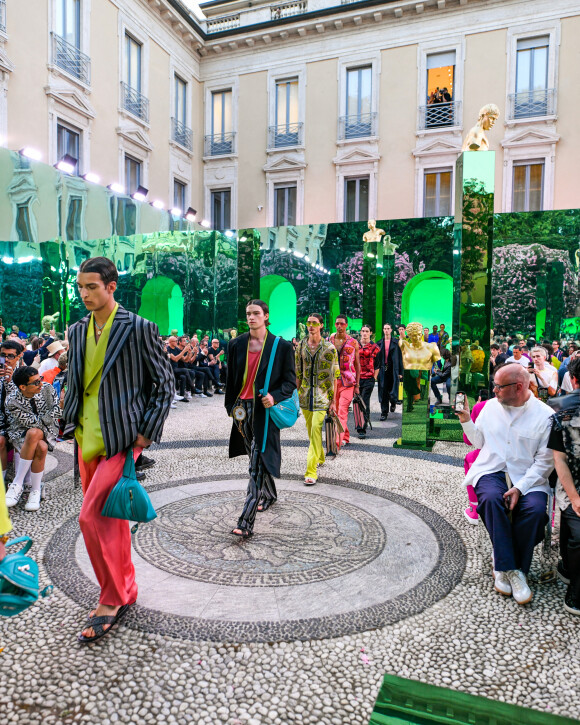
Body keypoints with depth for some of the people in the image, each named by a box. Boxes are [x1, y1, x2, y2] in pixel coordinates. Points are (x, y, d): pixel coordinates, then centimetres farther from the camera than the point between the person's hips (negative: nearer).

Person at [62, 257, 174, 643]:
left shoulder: (138, 328, -10)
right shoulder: (78, 331, 10)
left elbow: (165, 383, -7)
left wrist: (146, 433, -11)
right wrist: (72, 423, 9)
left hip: (121, 439, -7)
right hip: (88, 439, 7)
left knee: (92, 517, -10)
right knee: (110, 518, 16)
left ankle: (111, 600, 11)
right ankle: (126, 590, 34)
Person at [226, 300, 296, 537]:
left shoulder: (282, 346, -4)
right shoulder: (236, 344, 7)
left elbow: (290, 381, -2)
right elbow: (231, 379, 13)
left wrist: (274, 396, -19)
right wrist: (231, 406, 10)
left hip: (265, 410, -5)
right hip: (243, 409, 5)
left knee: (258, 464, -9)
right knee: (256, 458, 19)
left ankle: (246, 522, -9)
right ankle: (269, 494, 44)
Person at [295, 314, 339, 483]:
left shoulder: (329, 348, -5)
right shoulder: (300, 346, 5)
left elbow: (334, 376, -4)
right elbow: (297, 373, 10)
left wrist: (333, 400, -7)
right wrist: (296, 393, 8)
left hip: (322, 394, -4)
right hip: (305, 394, 4)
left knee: (316, 428, -15)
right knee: (310, 429, 14)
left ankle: (311, 471, -13)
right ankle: (320, 457, 37)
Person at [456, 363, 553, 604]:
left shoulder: (545, 415, -3)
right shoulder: (491, 406, 9)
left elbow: (545, 462, -5)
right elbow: (479, 442, 19)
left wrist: (520, 488, -17)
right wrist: (466, 421, 3)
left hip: (528, 477, -1)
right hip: (492, 471, 2)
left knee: (535, 508, -30)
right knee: (492, 498, -31)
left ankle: (504, 568, -12)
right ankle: (509, 569, -21)